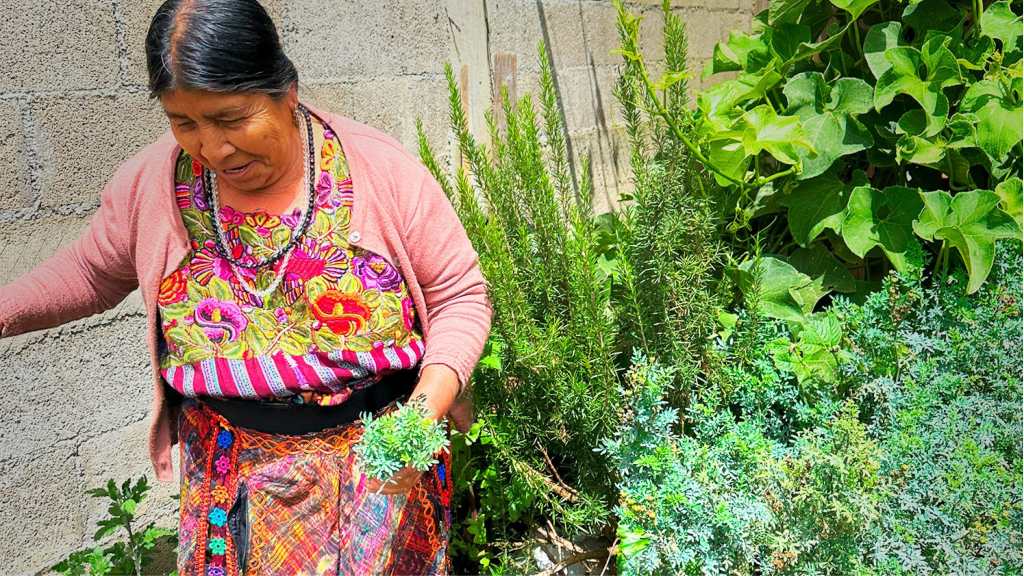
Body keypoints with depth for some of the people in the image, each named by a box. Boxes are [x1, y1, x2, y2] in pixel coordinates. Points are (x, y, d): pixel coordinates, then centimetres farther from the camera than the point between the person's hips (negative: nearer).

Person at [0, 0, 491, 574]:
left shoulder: (382, 168, -16)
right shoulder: (152, 183, -9)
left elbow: (459, 295, -10)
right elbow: (93, 272, 12)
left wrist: (431, 398, -24)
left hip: (383, 457, -1)